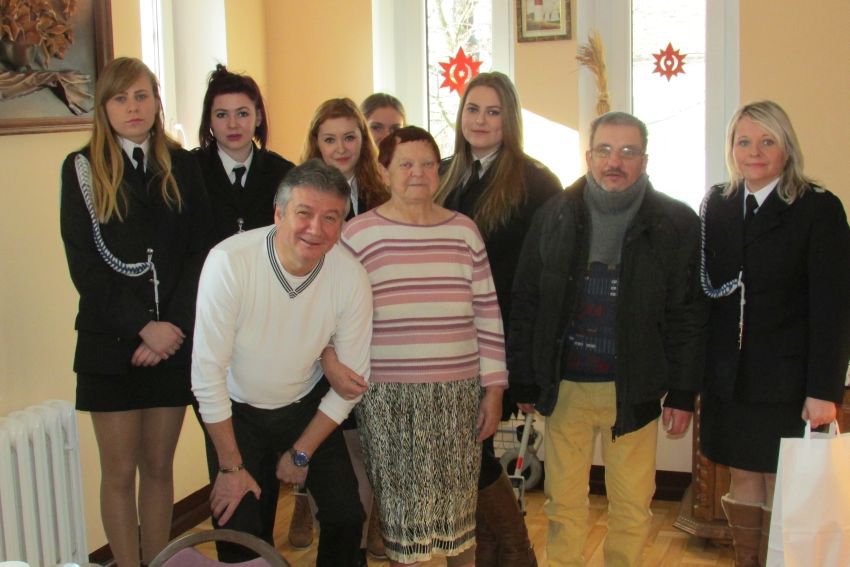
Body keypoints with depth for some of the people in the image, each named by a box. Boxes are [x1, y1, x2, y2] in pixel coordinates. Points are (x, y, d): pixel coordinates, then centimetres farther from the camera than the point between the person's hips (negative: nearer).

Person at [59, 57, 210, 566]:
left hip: (174, 339, 2)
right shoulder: (82, 168, 0)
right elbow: (85, 266, -6)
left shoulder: (182, 166, 6)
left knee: (159, 467, 11)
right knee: (120, 471, 6)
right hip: (111, 343, -2)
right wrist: (143, 327, -14)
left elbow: (201, 253, 1)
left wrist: (174, 325, -11)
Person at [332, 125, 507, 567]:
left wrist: (493, 389, 6)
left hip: (457, 394, 2)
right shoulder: (358, 234, -1)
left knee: (459, 504, 11)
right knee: (398, 502, 7)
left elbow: (487, 314, 8)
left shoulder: (464, 231, 7)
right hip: (387, 397, -2)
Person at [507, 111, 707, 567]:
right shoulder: (553, 217, 1)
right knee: (564, 504, 11)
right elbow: (525, 305, 3)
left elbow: (689, 316, -2)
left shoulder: (677, 224, -3)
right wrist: (524, 382, 2)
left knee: (632, 507, 8)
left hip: (634, 389, -1)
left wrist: (682, 393, -4)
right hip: (564, 387, 1)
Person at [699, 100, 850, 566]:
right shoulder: (717, 204, 7)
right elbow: (704, 288, 8)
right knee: (743, 484, 13)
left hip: (786, 383, -4)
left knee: (782, 491, 3)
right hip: (728, 379, 4)